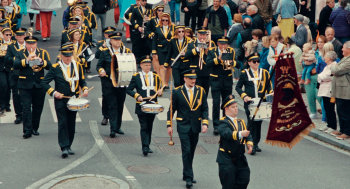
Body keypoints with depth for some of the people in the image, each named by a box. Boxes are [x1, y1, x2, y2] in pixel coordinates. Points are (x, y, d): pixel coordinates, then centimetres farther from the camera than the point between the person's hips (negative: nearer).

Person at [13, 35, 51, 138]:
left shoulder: (43, 53, 7)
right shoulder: (20, 53, 5)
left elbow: (49, 66, -6)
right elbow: (15, 65, -12)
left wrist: (40, 61, -23)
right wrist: (27, 60, -24)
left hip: (39, 86, 2)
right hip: (25, 86, -2)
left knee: (37, 109, 8)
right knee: (26, 108, -8)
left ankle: (35, 128, 22)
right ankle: (27, 130, -9)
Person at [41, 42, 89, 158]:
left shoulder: (78, 66, 6)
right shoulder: (55, 68, -5)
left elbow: (82, 81, 15)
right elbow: (44, 83, -5)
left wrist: (85, 89, -6)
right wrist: (53, 92, -17)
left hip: (73, 100, 3)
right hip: (60, 100, -3)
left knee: (71, 124, 7)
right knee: (62, 123, -9)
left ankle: (69, 146, 18)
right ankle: (64, 147, -10)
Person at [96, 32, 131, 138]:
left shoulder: (127, 51, 9)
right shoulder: (105, 52, 3)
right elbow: (99, 65, 5)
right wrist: (101, 70, -17)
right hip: (109, 83, -3)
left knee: (120, 105, 9)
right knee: (112, 105, -7)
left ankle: (118, 127, 22)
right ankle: (113, 129, -10)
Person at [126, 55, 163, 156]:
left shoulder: (155, 77, 11)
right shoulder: (136, 77, 2)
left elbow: (159, 89, 16)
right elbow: (128, 90, 1)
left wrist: (160, 92, -8)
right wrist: (137, 96, -15)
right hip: (141, 106, -3)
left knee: (149, 127, 10)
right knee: (144, 127, -9)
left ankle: (147, 146, 19)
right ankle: (145, 147, -15)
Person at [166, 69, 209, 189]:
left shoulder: (200, 91, 3)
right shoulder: (177, 92, -3)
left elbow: (204, 109, 3)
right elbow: (172, 109, 1)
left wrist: (205, 123, -9)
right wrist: (169, 125, -4)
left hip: (196, 126, 3)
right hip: (183, 126, -3)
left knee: (191, 152, 11)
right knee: (186, 151, -11)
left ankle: (186, 175, 25)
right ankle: (188, 178, -10)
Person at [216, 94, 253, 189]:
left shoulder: (241, 122, 15)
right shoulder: (223, 122, -9)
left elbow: (248, 135, 4)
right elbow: (227, 133, -30)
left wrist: (249, 144, -17)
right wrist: (240, 134, -48)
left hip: (240, 159, 6)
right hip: (226, 159, -6)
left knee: (244, 180, 2)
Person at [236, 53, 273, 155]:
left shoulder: (264, 72, 11)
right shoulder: (244, 73, 3)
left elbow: (268, 85, 14)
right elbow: (238, 87, 3)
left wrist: (271, 93, -7)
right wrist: (244, 96, -12)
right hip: (249, 103, -3)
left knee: (259, 122, 7)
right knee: (251, 122, -11)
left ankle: (256, 143, 18)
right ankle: (252, 144, -12)